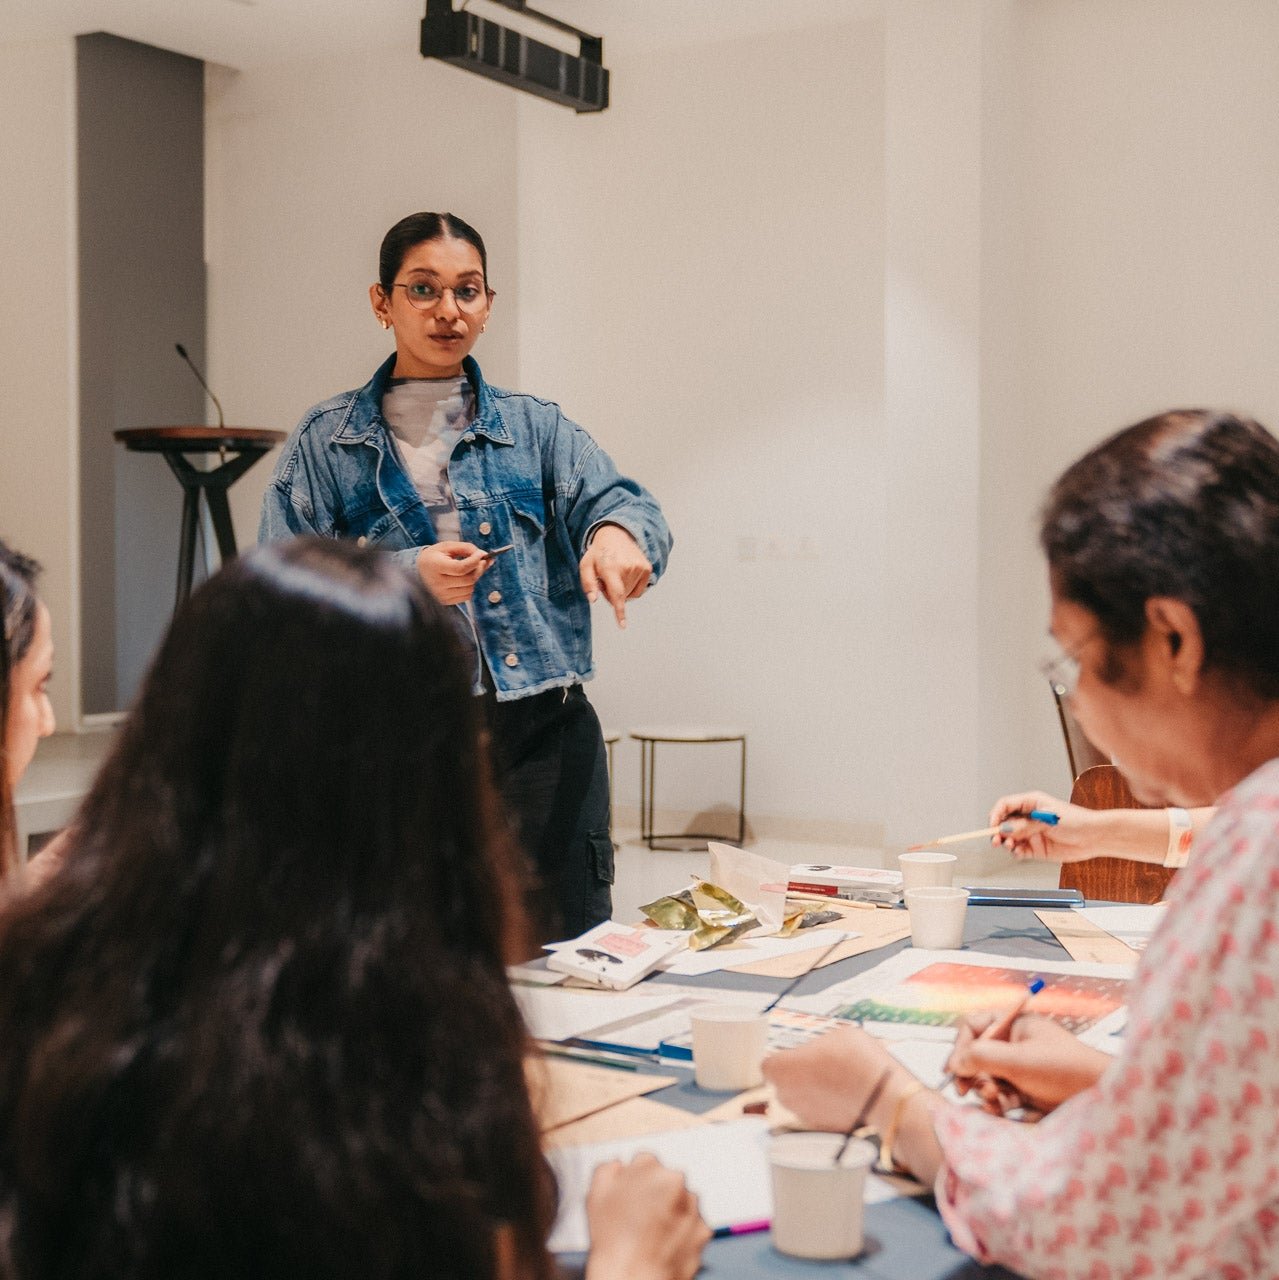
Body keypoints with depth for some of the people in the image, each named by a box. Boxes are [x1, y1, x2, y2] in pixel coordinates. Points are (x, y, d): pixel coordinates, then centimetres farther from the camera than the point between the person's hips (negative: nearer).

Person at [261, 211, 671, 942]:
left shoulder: (535, 429, 11)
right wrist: (404, 577, -16)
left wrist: (616, 531, -30)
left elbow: (611, 496, -6)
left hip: (541, 735, 1)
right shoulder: (327, 444, 7)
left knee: (565, 954, 3)